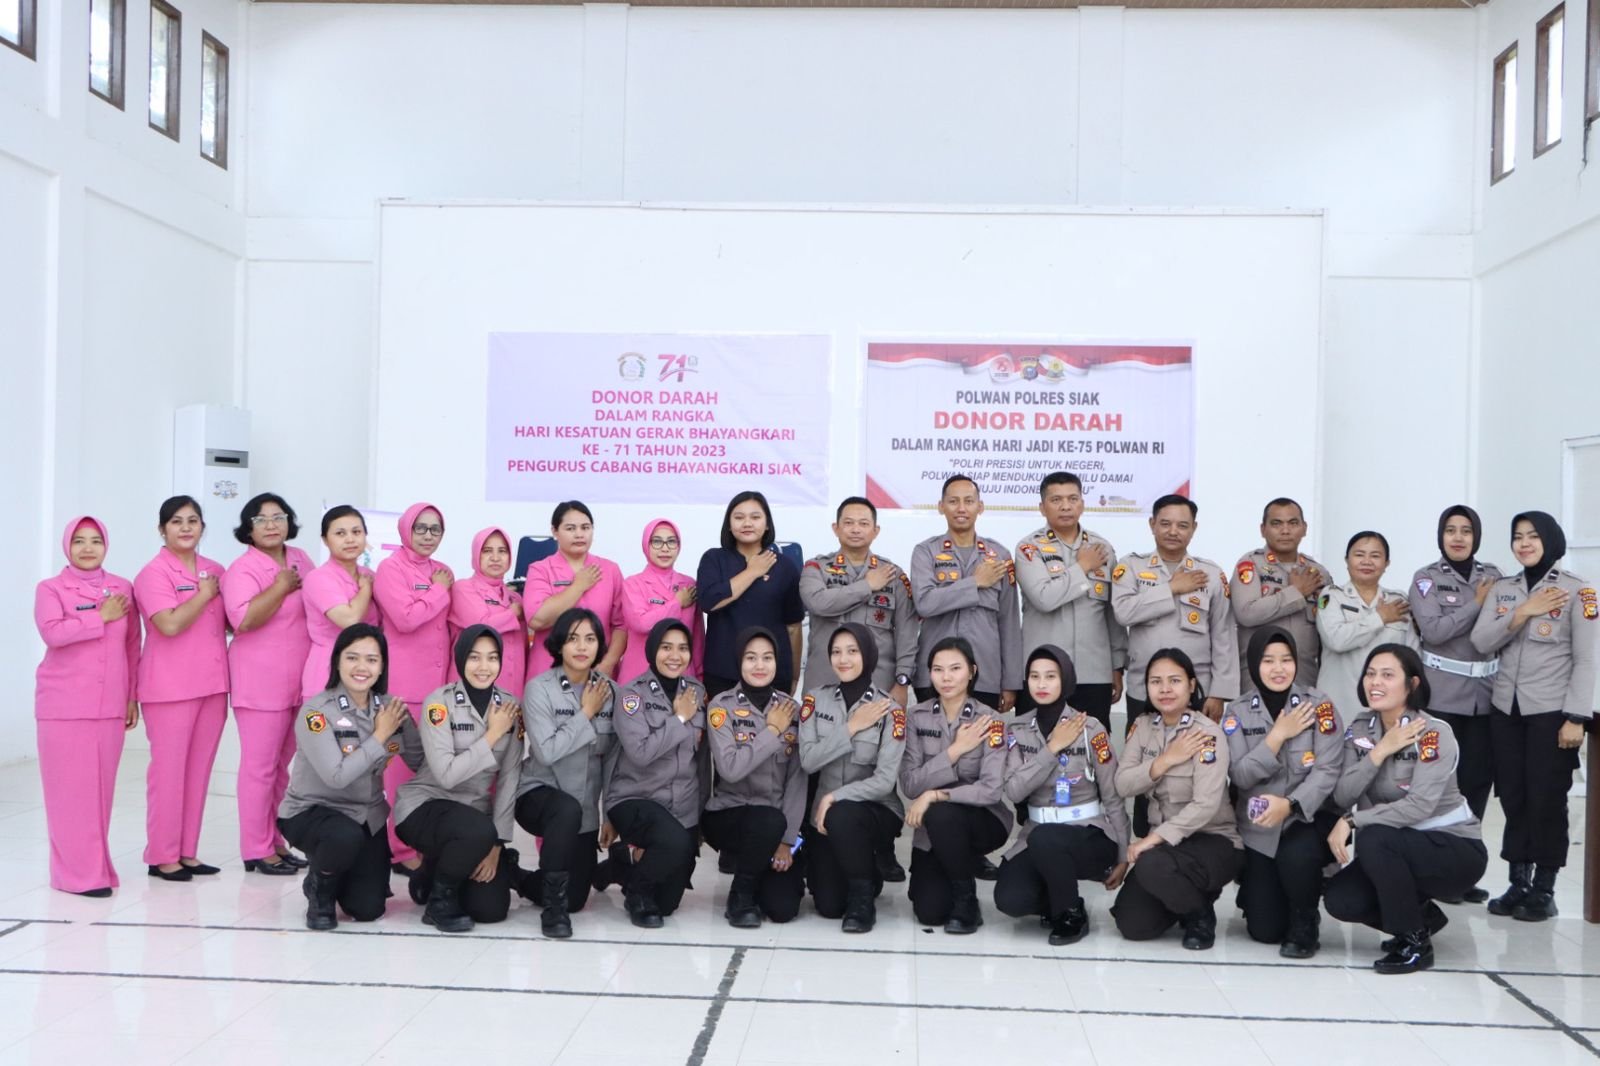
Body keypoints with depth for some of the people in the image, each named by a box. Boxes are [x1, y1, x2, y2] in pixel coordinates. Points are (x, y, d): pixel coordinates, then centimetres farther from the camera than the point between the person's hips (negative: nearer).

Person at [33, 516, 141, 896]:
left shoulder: (123, 588, 9)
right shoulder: (50, 589, 0)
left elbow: (133, 646, 13)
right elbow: (52, 633, -18)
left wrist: (133, 697, 11)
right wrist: (101, 616, -13)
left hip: (110, 705, 3)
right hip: (64, 706, -3)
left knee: (101, 787, 7)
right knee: (71, 788, -2)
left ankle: (95, 865, 17)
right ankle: (77, 874, 4)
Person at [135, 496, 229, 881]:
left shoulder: (215, 570, 11)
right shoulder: (154, 572, -9)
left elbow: (230, 620, 21)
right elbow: (170, 624, -22)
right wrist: (205, 594, -10)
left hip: (212, 684, 6)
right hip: (170, 687, -6)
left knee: (199, 770, 10)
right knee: (168, 770, -1)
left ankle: (187, 852, 18)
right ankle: (162, 856, 8)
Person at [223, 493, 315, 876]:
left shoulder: (301, 559, 9)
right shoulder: (242, 569, -11)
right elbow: (243, 619, -26)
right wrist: (282, 587, -19)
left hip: (299, 680, 7)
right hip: (260, 682, -7)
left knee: (283, 765, 14)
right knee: (260, 767, -1)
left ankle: (276, 841, 23)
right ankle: (256, 850, 7)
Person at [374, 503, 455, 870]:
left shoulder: (441, 572, 16)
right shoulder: (390, 569, -5)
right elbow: (405, 619, -18)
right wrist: (439, 591, -8)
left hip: (438, 680, 6)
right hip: (404, 684, -6)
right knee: (404, 766, -3)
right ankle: (402, 848, 5)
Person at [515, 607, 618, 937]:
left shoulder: (610, 691, 0)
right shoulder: (540, 688, -12)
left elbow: (613, 757, 4)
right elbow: (546, 752, -24)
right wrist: (586, 714, -18)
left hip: (587, 809, 5)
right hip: (539, 794, -5)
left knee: (577, 897, 5)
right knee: (567, 810, -40)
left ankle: (528, 882, 39)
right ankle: (552, 905, -22)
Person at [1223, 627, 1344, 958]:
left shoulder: (1319, 705, -7)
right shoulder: (1237, 712, -2)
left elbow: (1327, 771, -15)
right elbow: (1241, 775, -10)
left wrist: (1289, 804, -31)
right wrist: (1277, 736, -18)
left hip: (1310, 816, -1)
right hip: (1259, 828, 2)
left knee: (1296, 855, -36)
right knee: (1264, 930, -4)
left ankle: (1305, 922, -4)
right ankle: (1254, 890, 33)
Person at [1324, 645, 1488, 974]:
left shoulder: (1433, 733, -19)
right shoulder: (1359, 728, -2)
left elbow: (1419, 806, -31)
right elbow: (1342, 797, -12)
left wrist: (1351, 823, -31)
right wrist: (1379, 753, -22)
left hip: (1455, 850, -6)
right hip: (1397, 851, 6)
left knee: (1373, 838, -32)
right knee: (1341, 900, -15)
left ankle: (1415, 942, -13)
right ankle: (1422, 915, 14)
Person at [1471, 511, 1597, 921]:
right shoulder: (1502, 589, 10)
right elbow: (1480, 642, 0)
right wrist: (1522, 612, -13)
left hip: (1551, 711, -4)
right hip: (1506, 709, 4)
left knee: (1546, 799, -1)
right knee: (1513, 798, 6)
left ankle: (1544, 890, 8)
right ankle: (1518, 883, 15)